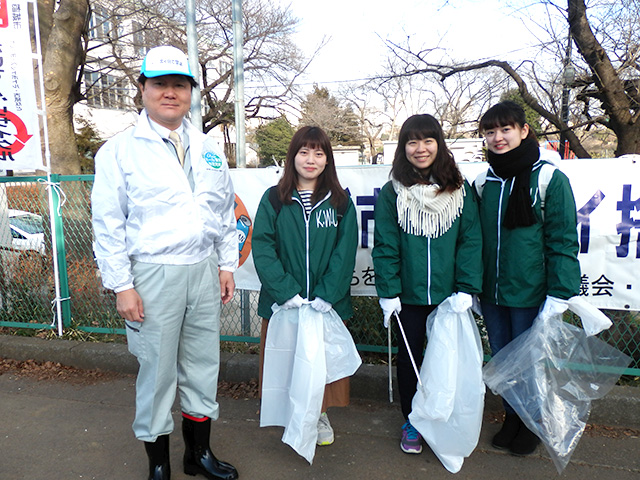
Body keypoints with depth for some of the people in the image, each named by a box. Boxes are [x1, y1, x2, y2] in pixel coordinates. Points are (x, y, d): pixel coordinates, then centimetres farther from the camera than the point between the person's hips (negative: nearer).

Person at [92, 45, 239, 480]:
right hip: (153, 276, -4)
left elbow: (225, 212, 13)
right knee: (157, 370, 6)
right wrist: (121, 285, -9)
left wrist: (227, 265, 9)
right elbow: (108, 224, -5)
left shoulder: (209, 149, 10)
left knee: (203, 364, 13)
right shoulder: (120, 151, -3)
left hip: (205, 271, 4)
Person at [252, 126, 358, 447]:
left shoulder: (340, 202, 3)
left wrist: (328, 295, -14)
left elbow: (345, 252, -3)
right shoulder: (274, 200, 1)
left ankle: (320, 414, 32)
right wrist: (285, 291, -16)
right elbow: (262, 248, -6)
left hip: (327, 303, 1)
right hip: (283, 302, 0)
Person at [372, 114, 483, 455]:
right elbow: (385, 247, -4)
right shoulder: (392, 193, -2)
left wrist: (466, 289, -12)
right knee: (409, 357, 11)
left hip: (449, 296, 0)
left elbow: (470, 242, -4)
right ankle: (411, 423, 30)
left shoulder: (460, 190, 0)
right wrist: (388, 293, -10)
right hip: (409, 296, 0)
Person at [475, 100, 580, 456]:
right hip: (491, 294, 4)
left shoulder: (549, 179, -9)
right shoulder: (483, 183, 5)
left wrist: (558, 296, -15)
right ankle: (512, 417, 38)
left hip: (530, 294, -4)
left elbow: (563, 242, -10)